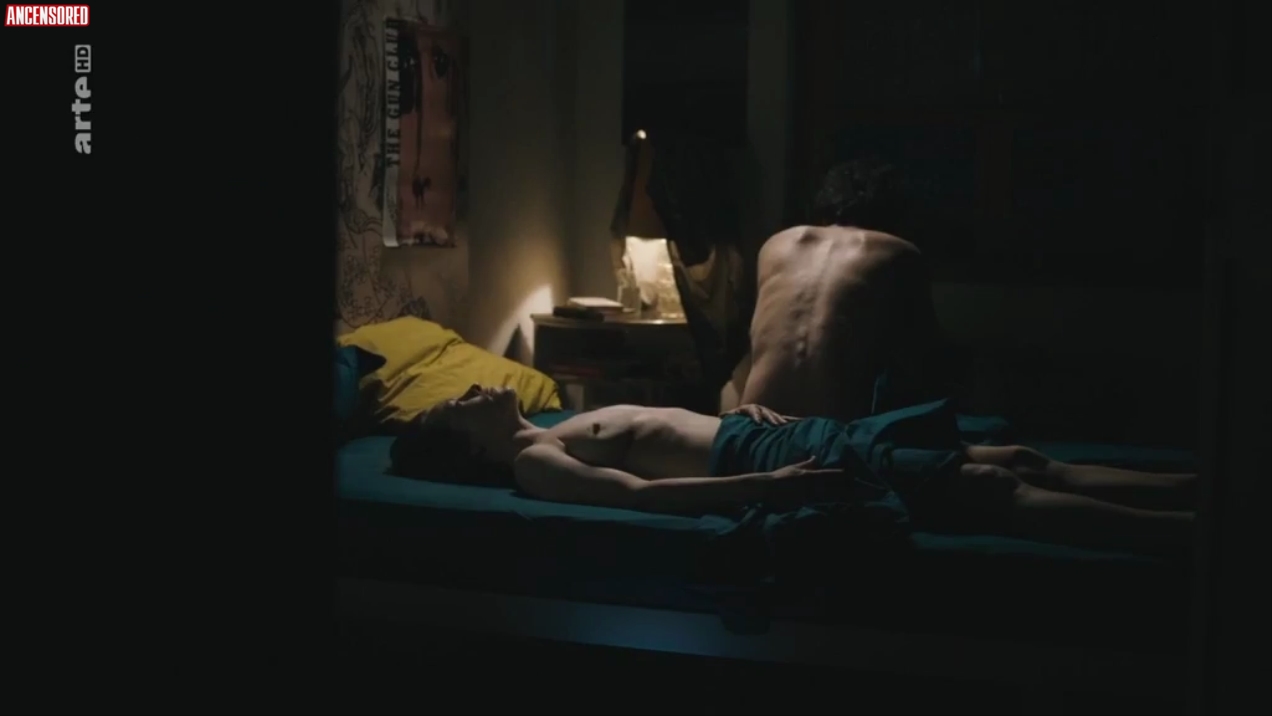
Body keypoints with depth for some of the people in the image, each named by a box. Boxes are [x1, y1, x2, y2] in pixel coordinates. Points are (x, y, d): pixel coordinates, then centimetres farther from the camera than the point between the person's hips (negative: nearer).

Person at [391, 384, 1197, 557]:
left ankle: (1191, 488, 4)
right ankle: (1185, 532, -13)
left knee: (1006, 461, 2)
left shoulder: (558, 430, 22)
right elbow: (640, 491, -22)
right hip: (766, 460, -9)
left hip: (783, 433, 9)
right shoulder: (533, 462, -7)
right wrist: (768, 485, -28)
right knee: (991, 493, -15)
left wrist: (748, 411, 13)